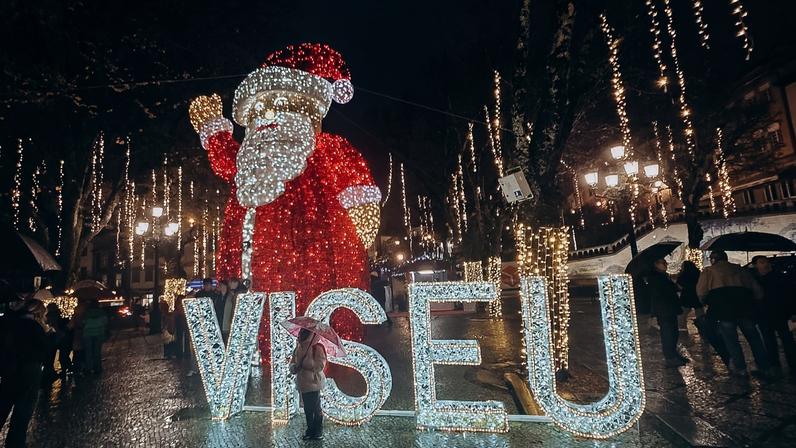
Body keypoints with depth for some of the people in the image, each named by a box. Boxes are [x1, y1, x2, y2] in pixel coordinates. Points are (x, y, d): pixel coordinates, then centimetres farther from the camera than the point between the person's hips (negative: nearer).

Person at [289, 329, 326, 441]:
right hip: (303, 383, 7)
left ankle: (318, 432, 16)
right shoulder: (299, 346, 9)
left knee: (315, 408, 2)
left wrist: (304, 363, -20)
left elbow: (320, 364, -19)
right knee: (307, 408, 17)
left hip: (313, 382, -7)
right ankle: (310, 430, 30)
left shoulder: (317, 346, -15)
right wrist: (294, 366, -6)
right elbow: (293, 359, 17)